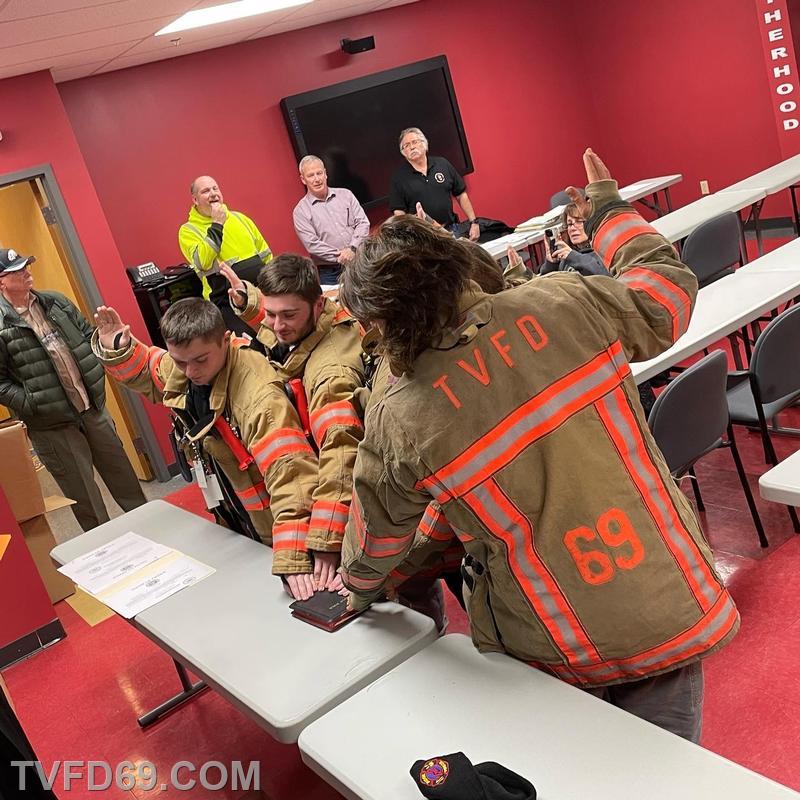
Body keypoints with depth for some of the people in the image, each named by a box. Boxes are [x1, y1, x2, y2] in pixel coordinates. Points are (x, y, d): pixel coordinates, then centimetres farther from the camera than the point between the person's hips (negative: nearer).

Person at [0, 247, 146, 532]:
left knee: (124, 476, 18)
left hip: (93, 409, 6)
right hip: (52, 427, -5)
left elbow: (88, 335, 15)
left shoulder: (56, 303, 5)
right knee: (84, 497, 8)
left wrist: (97, 374, 5)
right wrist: (33, 406, -15)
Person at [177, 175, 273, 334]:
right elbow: (203, 263, -19)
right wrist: (217, 224, -14)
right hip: (229, 303, -5)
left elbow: (266, 254, 19)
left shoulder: (238, 217, 14)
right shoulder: (188, 230, -1)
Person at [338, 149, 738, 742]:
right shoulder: (565, 303, -13)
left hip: (559, 656, -1)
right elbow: (670, 290, 6)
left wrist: (359, 593, 28)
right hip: (675, 611, 2)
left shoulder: (397, 426, -13)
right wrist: (608, 209, 21)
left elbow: (375, 544, 5)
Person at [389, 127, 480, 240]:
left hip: (450, 230, 2)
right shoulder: (399, 178, 1)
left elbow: (461, 195, 10)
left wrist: (473, 222, 5)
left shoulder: (443, 164, 7)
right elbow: (399, 212, -1)